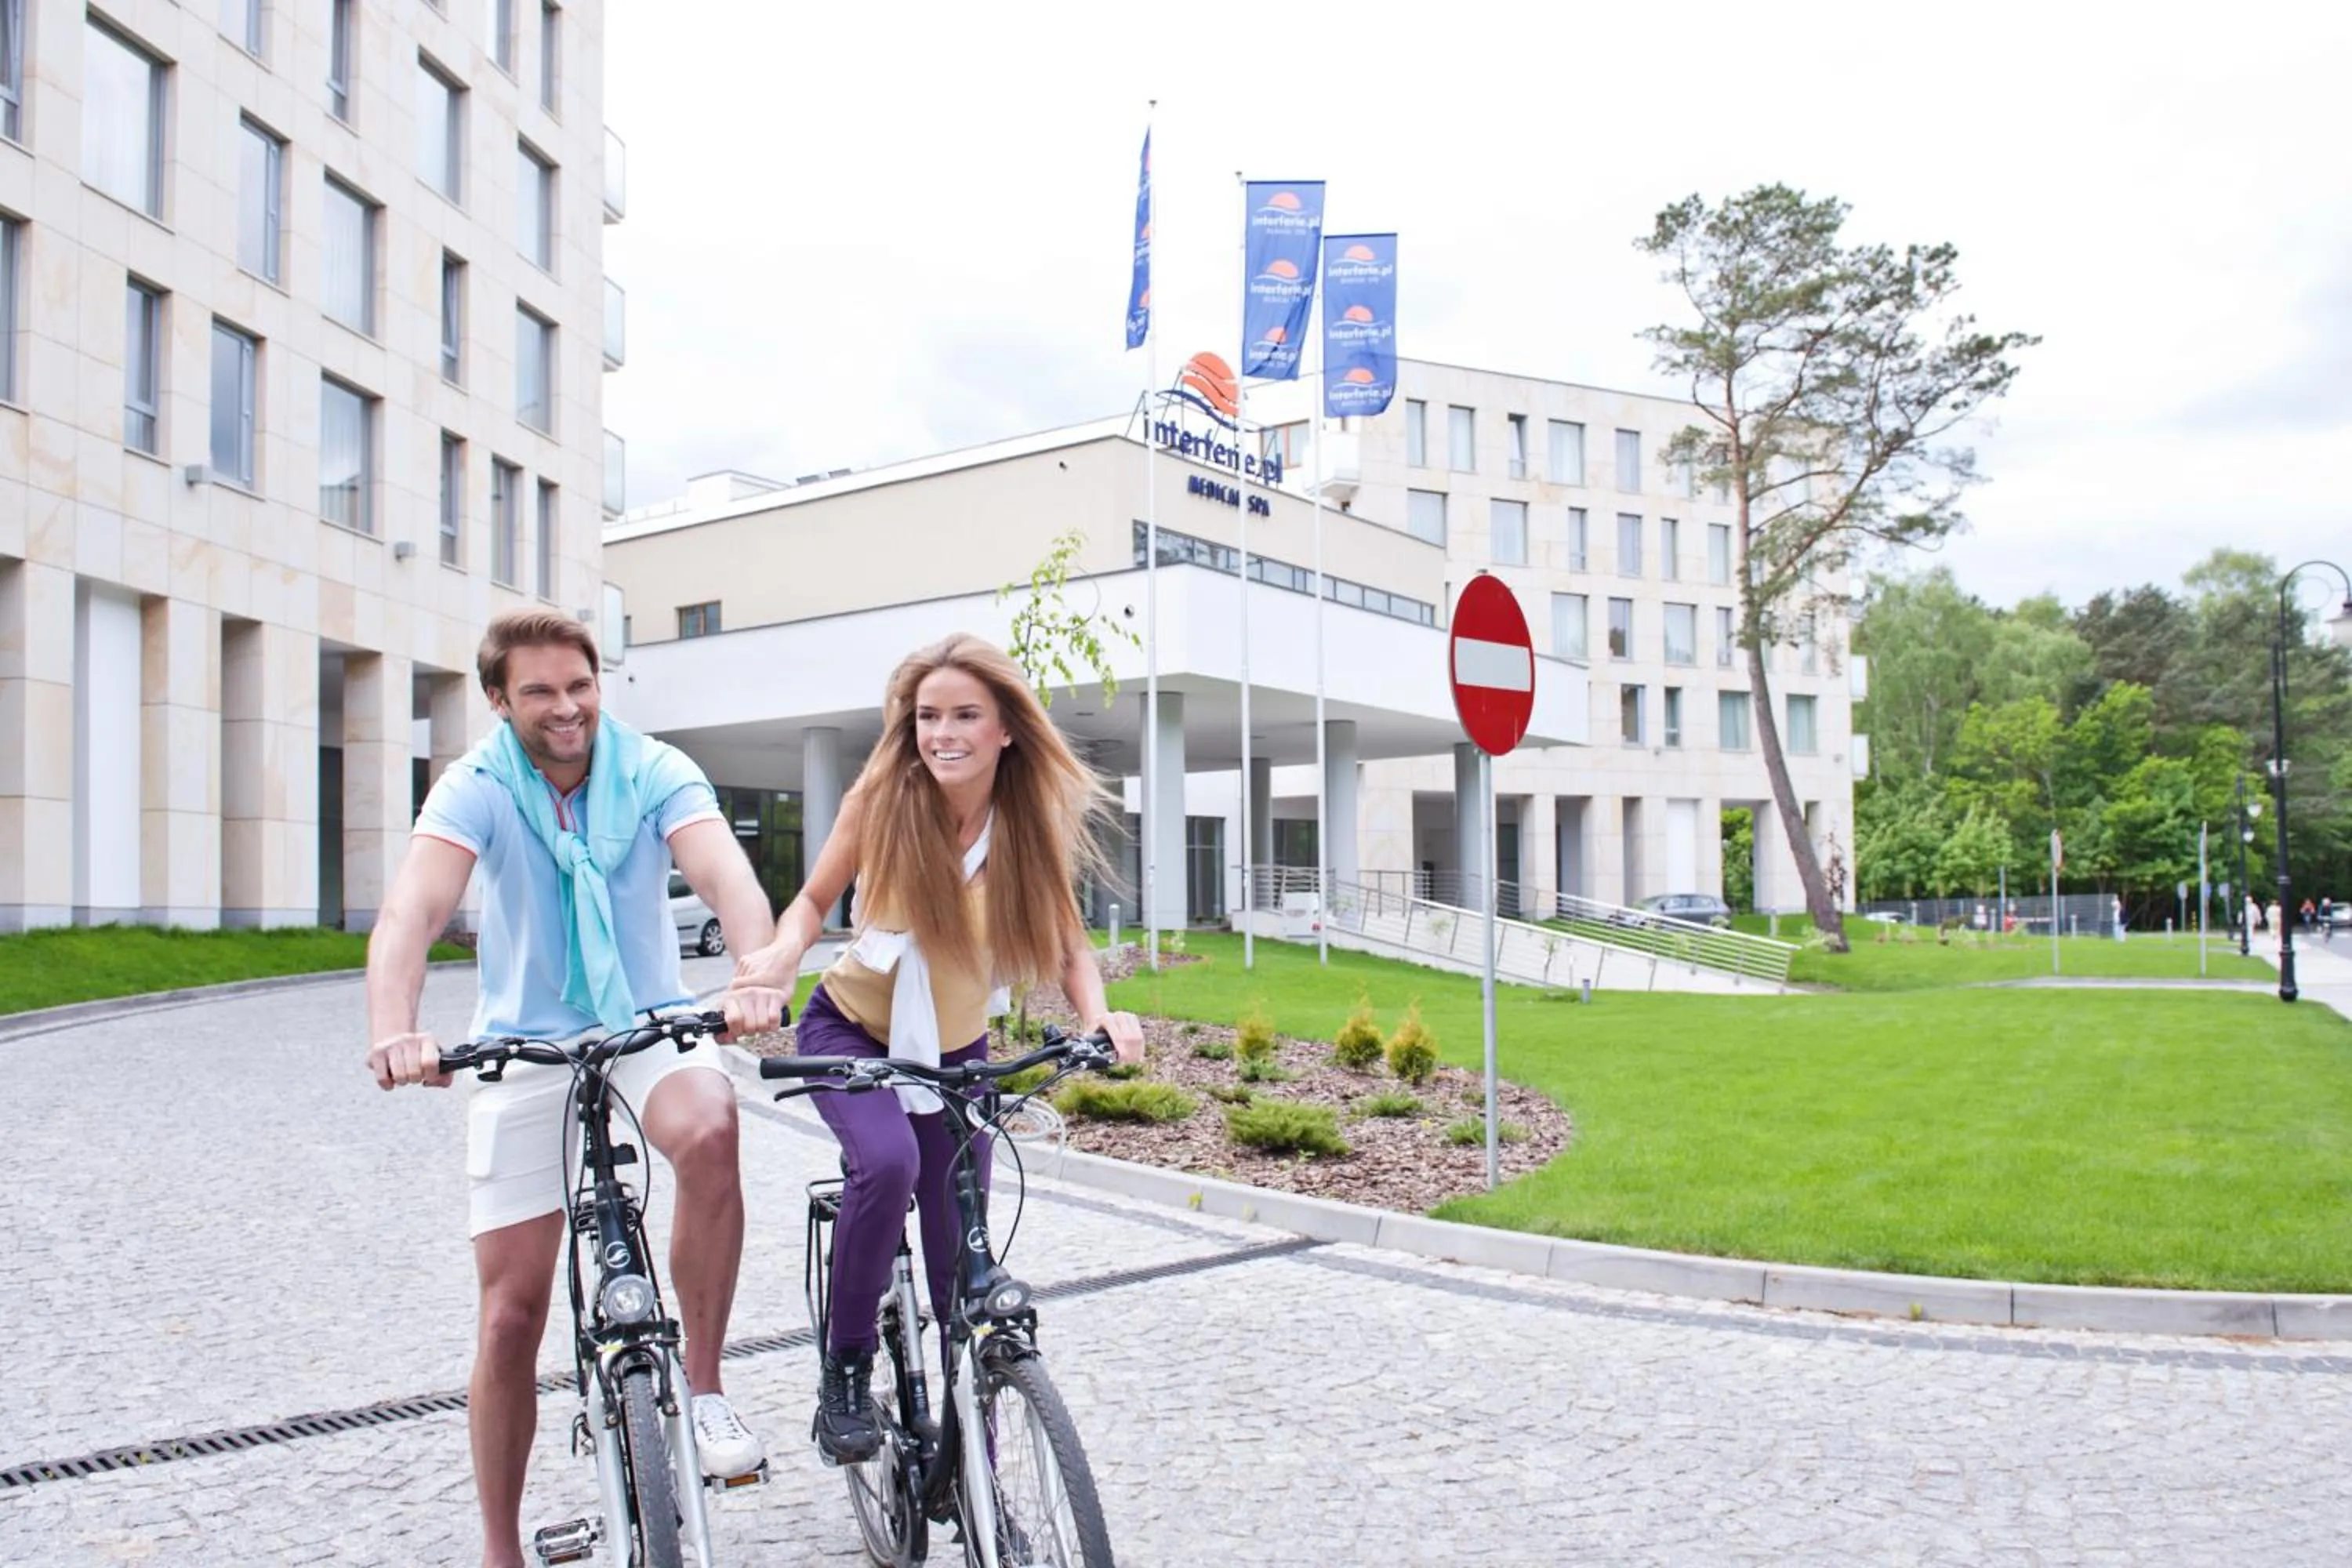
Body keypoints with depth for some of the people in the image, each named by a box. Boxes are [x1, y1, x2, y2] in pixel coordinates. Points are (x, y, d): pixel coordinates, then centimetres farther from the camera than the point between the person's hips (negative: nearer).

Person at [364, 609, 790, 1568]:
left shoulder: (654, 771, -11)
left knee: (709, 1129, -35)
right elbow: (413, 909, -29)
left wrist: (760, 979, -48)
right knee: (511, 1311, 0)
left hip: (646, 1024, 0)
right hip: (523, 1045, 0)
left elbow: (727, 876, -27)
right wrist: (393, 1031, -49)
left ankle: (704, 1389, -18)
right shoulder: (476, 788, -12)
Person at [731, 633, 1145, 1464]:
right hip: (850, 1031, -2)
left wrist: (1100, 1017, -28)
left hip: (955, 1052, 2)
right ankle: (845, 1371, -11)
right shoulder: (883, 797, -19)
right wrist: (783, 954, -28)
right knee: (887, 1162, -33)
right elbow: (815, 900, -6)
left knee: (963, 1267, 3)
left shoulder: (1034, 824, -15)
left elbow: (1068, 948, -7)